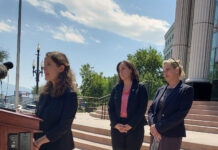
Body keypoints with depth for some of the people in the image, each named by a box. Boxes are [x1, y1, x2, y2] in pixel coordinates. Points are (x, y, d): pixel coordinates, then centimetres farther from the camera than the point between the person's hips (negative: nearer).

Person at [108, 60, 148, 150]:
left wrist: (130, 125, -14)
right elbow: (110, 108, 5)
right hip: (117, 128, 3)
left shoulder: (140, 88, 0)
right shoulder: (116, 88, 9)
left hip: (135, 128, -3)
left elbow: (142, 109, -7)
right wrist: (116, 124, -9)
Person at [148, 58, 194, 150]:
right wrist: (152, 125, -10)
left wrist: (158, 127, -15)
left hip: (172, 136, -5)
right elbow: (151, 109, 10)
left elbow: (181, 114, -13)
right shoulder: (160, 90, 12)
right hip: (155, 134, 5)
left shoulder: (187, 90, -4)